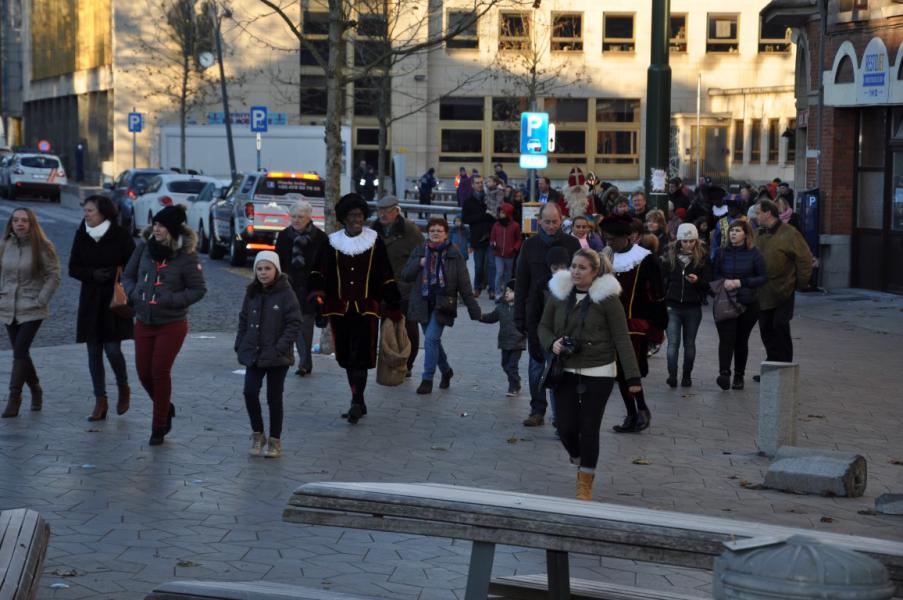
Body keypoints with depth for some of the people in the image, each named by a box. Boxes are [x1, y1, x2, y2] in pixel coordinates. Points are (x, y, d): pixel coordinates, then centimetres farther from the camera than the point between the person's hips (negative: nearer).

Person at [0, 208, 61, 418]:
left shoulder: (43, 247, -8)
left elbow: (53, 276, -6)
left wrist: (41, 300, -11)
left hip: (32, 310, -5)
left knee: (20, 351, -12)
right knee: (20, 352, 10)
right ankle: (35, 390, 29)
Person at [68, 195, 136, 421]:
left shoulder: (121, 235, -8)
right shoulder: (81, 235, 4)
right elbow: (73, 268, 5)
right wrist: (93, 274, -13)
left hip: (115, 300, -4)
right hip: (90, 301, 4)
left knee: (112, 349, -9)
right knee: (94, 352, 4)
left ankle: (124, 389, 18)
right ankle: (100, 401, 11)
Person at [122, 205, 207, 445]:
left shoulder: (186, 255, -14)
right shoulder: (145, 247, -2)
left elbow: (199, 289, -8)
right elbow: (128, 275, 11)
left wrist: (171, 300, -18)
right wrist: (134, 293, -8)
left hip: (172, 324, -5)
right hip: (143, 322, 5)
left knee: (160, 372, -2)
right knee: (144, 372, 8)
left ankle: (159, 427, 13)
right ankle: (166, 409, 36)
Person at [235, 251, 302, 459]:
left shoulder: (286, 293, -10)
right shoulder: (252, 293, 6)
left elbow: (294, 324, -12)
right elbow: (243, 321, 14)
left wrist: (280, 348, -19)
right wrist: (240, 346, 4)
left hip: (277, 357, -4)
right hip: (253, 354, 4)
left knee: (274, 397, 5)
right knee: (250, 392, -6)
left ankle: (275, 440, 17)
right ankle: (257, 434, 12)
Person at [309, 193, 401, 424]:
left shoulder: (374, 242, 1)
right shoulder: (333, 242, 5)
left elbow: (386, 277, 4)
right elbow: (321, 271, 2)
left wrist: (393, 306, 3)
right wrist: (318, 291, -18)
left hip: (366, 309, -3)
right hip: (340, 310, 3)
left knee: (360, 358, -11)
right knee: (347, 358, 9)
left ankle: (356, 403, -11)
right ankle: (358, 403, 21)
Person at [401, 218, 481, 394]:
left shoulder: (454, 254, -4)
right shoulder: (419, 251, 5)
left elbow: (464, 285, -4)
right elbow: (405, 275, 2)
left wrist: (474, 311, -6)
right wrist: (419, 263, -15)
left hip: (442, 305, -4)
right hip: (423, 304, 4)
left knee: (431, 339, -15)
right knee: (434, 341, 14)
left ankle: (427, 379, -6)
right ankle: (446, 371, 37)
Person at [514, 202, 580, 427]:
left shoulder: (571, 244, 1)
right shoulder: (530, 245, 6)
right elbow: (521, 283, 7)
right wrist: (519, 316, 2)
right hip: (536, 314, 2)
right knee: (537, 364, 7)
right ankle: (537, 410, 14)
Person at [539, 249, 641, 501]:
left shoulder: (607, 298, -9)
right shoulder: (560, 294, 3)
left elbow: (622, 338, -9)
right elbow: (544, 326, 13)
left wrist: (632, 376, -14)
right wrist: (552, 343, -10)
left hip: (598, 374, -3)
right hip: (565, 372, 3)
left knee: (589, 428, -2)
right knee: (566, 427, -1)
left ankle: (585, 484, 12)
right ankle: (579, 460, 32)